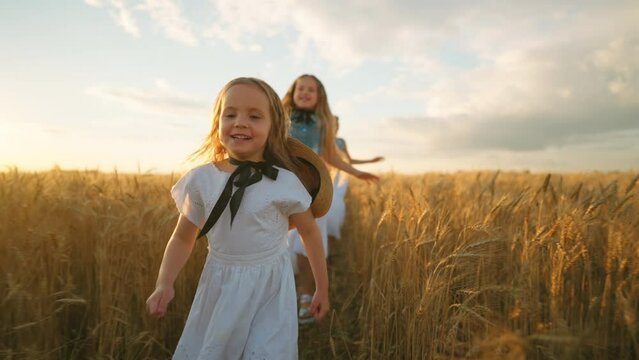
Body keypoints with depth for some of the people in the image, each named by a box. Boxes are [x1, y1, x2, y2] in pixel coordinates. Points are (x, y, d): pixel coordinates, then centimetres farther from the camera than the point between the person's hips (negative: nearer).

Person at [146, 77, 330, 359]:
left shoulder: (285, 182, -15)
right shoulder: (201, 179, -9)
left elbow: (310, 233, -2)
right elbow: (182, 238, 3)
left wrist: (322, 289, 5)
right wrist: (164, 285, -12)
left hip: (270, 288, -2)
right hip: (219, 288, 3)